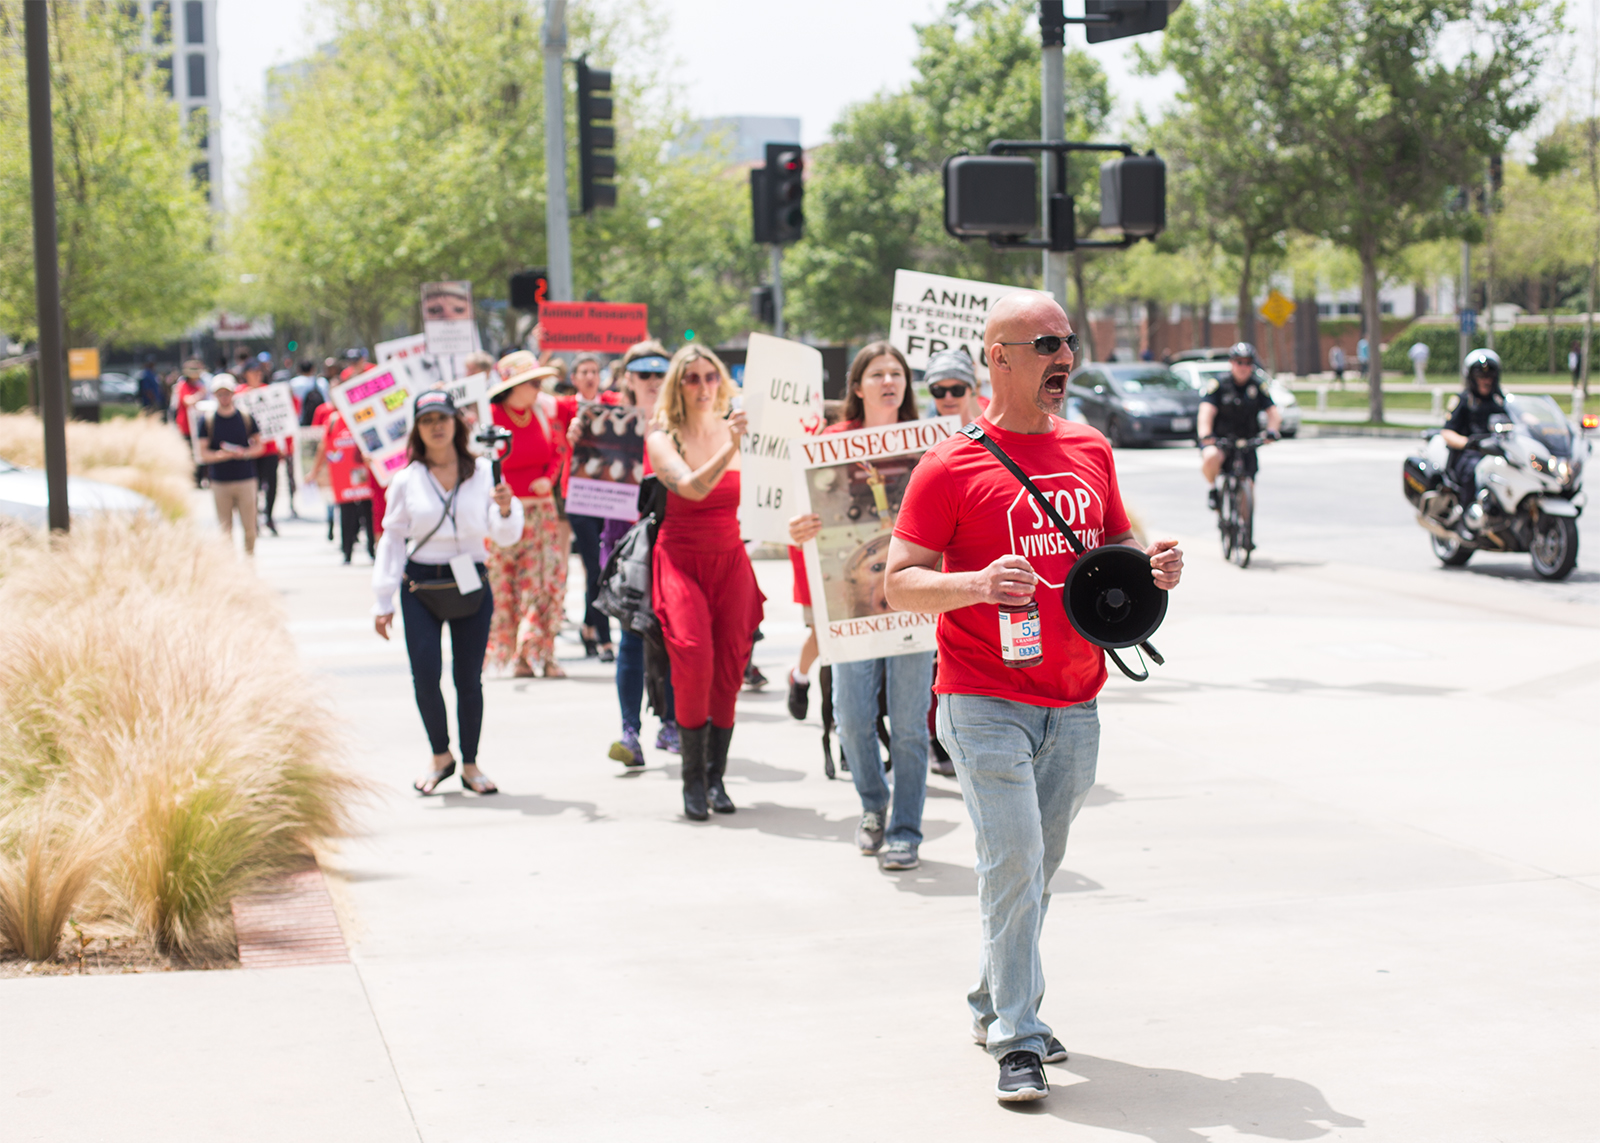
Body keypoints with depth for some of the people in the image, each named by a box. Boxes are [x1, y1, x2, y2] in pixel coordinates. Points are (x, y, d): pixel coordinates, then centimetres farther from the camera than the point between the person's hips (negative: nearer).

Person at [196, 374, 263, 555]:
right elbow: (203, 453, -1)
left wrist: (244, 452, -13)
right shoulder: (208, 421, 2)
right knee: (224, 528, -1)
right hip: (220, 482, 0)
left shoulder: (246, 418, 4)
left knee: (249, 526, 1)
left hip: (246, 480, 0)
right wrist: (221, 455, -20)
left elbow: (258, 445, 7)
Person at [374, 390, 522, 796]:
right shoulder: (407, 479, 2)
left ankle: (470, 764, 17)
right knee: (425, 675, -7)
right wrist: (383, 601, 5)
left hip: (471, 584, 0)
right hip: (420, 584, 0)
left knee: (469, 678, 3)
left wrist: (505, 509, -23)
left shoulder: (483, 472, 2)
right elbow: (392, 538, 7)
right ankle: (441, 757, 15)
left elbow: (506, 536, 0)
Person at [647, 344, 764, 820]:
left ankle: (717, 777, 7)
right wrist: (730, 450, -34)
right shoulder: (662, 438, -2)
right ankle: (693, 778, -8)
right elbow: (692, 487, -20)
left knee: (729, 666, -3)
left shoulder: (735, 428, 6)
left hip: (730, 560, 3)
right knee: (694, 659, -18)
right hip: (681, 560, -3)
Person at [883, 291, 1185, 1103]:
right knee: (1013, 862, -11)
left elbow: (1116, 546, 23)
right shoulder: (951, 465, -7)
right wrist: (978, 584, -25)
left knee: (1038, 868, 13)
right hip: (985, 702, -5)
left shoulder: (1090, 451, 11)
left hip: (1074, 705, 6)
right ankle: (1018, 1041, -5)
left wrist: (1152, 566, 0)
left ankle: (995, 1004, 30)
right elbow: (901, 583, -8)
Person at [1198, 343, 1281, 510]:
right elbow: (1206, 411, -21)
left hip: (1246, 443, 3)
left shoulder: (1259, 386, 1)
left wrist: (1271, 430, -28)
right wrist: (1206, 435, -40)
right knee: (1211, 457, -36)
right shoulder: (1218, 384, -8)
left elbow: (1273, 411, -6)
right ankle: (1213, 489, -5)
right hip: (1219, 440, -3)